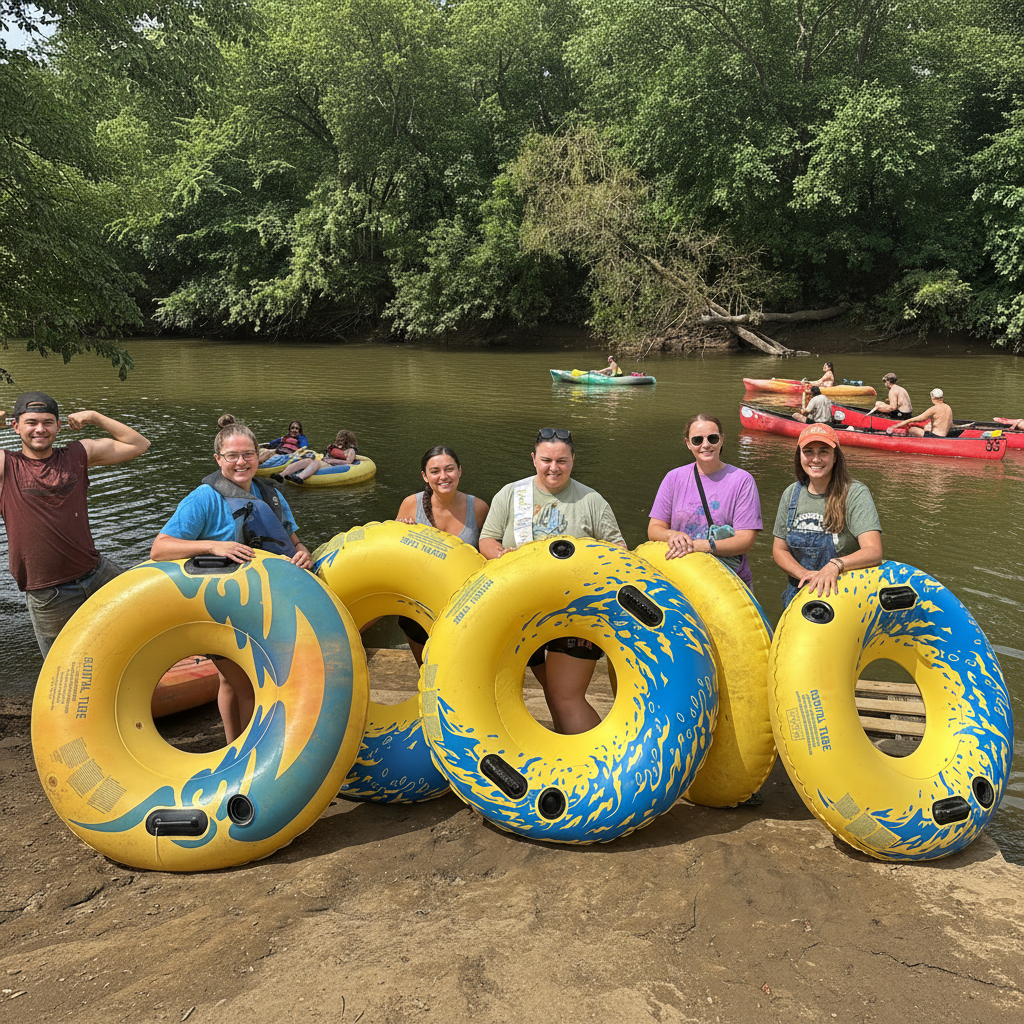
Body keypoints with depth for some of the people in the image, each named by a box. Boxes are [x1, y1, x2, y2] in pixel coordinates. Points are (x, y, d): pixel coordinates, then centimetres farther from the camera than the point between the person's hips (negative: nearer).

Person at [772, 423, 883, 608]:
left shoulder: (855, 493, -10)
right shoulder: (791, 494, 4)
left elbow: (874, 551, -20)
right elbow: (779, 550, 8)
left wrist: (835, 565, -38)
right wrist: (805, 574, -11)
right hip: (800, 592, 3)